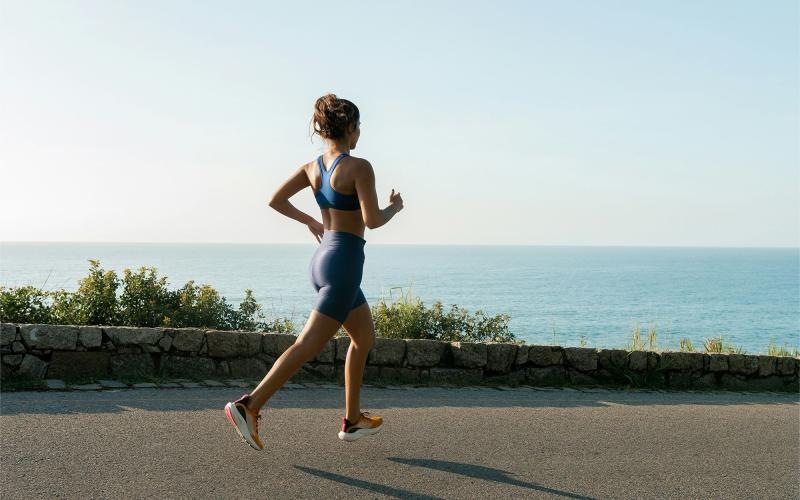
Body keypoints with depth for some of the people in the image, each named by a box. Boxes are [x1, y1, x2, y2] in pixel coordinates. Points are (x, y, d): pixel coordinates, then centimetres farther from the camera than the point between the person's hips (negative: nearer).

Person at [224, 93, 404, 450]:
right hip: (344, 263, -9)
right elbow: (372, 220, -18)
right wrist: (394, 207, 2)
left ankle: (353, 420, 24)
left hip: (323, 259, 9)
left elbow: (275, 200, 7)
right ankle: (249, 405, -18)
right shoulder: (359, 167, -13)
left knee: (365, 337, 21)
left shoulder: (313, 167, 8)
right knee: (307, 346, -11)